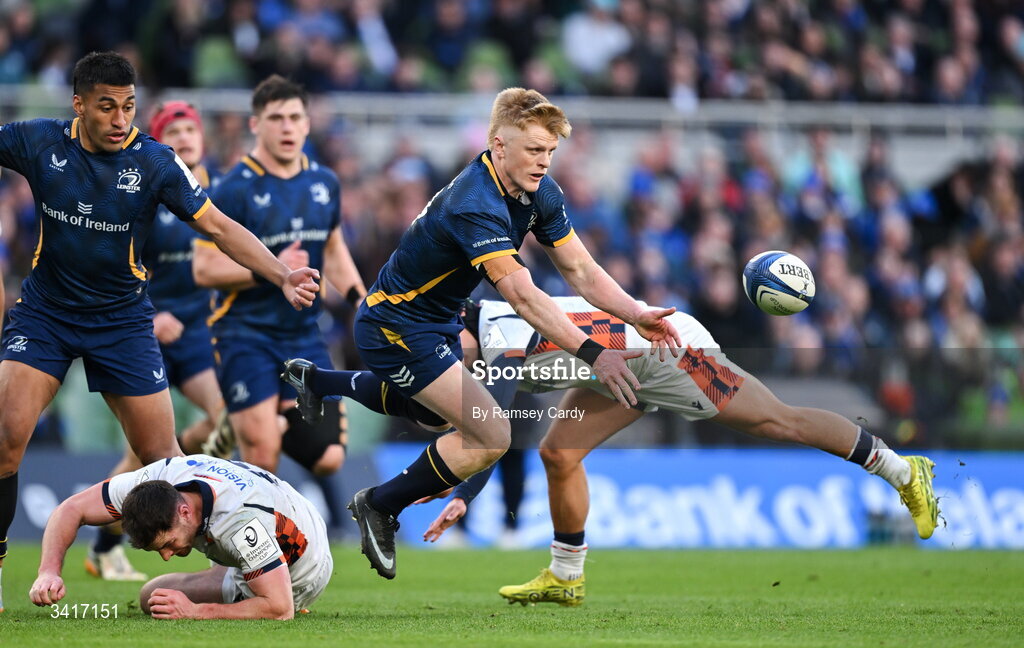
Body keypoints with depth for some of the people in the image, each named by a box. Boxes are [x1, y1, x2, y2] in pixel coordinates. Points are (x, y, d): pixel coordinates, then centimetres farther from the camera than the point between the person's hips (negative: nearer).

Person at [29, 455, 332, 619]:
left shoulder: (242, 521, -44)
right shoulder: (155, 480, -26)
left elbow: (280, 609, -41)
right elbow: (71, 510, -17)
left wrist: (194, 612, -42)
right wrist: (49, 572, -34)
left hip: (297, 575, -7)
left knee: (152, 598, -5)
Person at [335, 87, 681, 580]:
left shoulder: (540, 194, -4)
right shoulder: (474, 205, -32)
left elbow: (580, 271, -2)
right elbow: (523, 296, -40)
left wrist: (637, 315, -19)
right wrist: (592, 354, -48)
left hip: (439, 319, 10)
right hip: (396, 326, -10)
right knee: (491, 438, -17)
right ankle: (378, 506, -1)